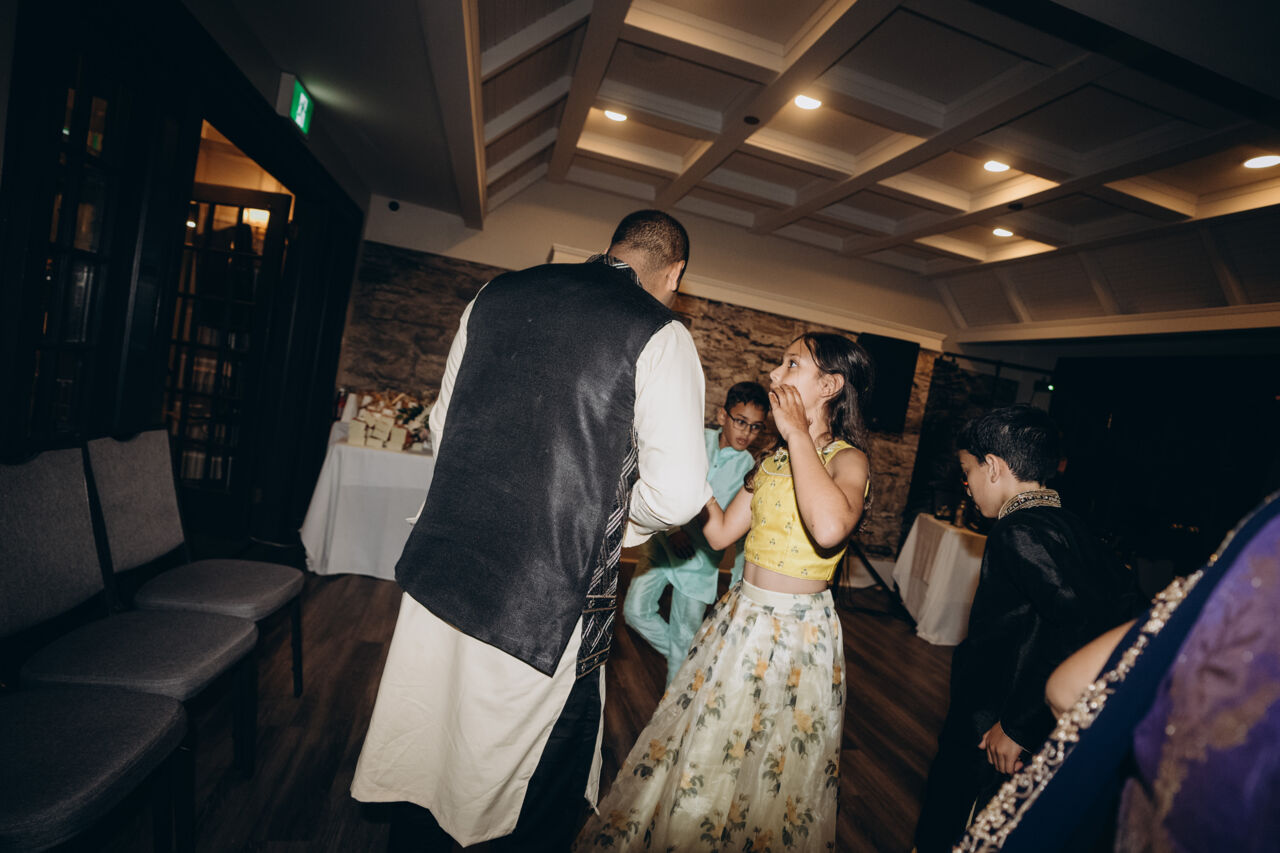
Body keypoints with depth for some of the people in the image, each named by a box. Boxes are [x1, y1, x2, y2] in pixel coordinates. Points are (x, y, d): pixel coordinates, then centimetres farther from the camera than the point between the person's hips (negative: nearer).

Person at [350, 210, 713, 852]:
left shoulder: (496, 295, 6)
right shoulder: (660, 335, -10)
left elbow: (442, 425, 12)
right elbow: (678, 493, -14)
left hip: (440, 571, 6)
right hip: (549, 600, -5)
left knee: (426, 757, 27)